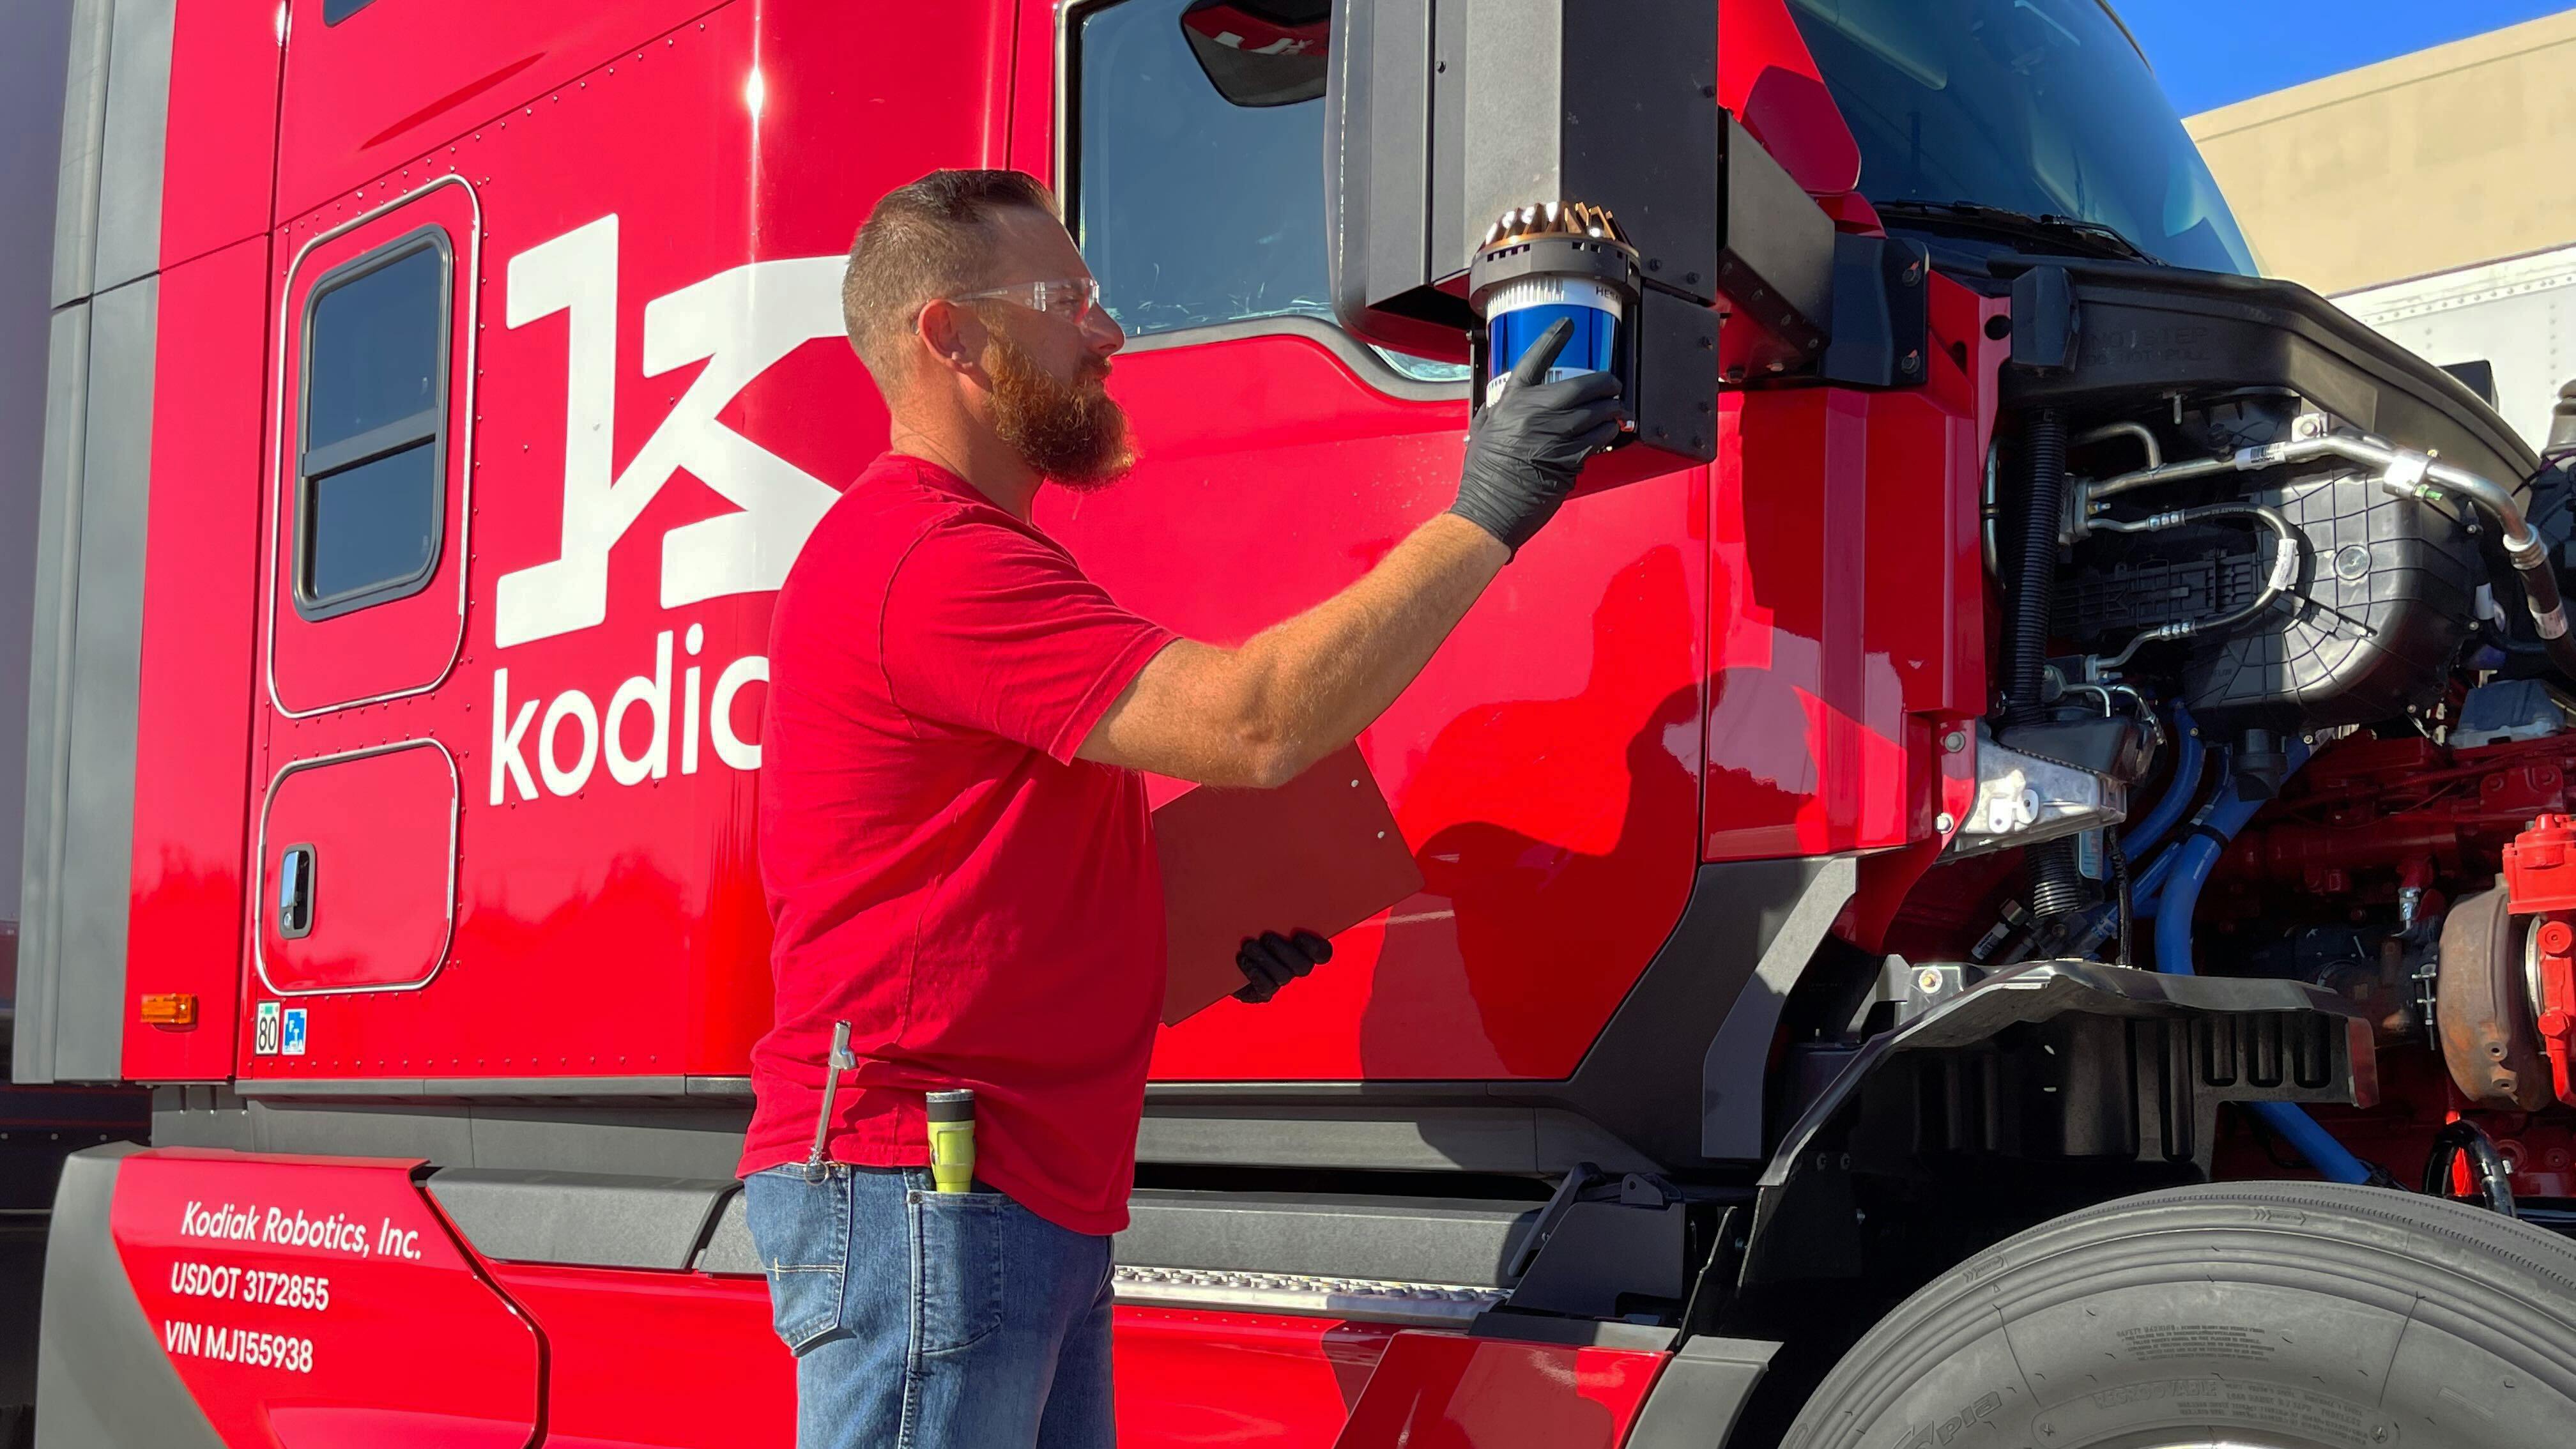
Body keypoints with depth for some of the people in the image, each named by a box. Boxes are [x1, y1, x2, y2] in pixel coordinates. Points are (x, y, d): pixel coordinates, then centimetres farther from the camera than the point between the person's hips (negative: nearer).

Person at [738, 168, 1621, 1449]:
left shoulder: (971, 551, 21)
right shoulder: (930, 557, -15)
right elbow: (1254, 724, -23)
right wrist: (1482, 517, -17)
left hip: (1035, 1199, 11)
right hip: (920, 1195, -11)